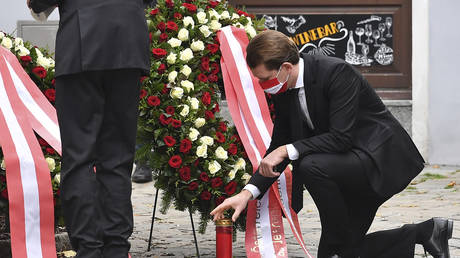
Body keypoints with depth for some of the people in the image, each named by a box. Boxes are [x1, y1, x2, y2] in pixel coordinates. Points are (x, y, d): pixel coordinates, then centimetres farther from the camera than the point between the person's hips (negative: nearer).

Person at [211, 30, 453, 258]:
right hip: (349, 165, 9)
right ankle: (425, 233, 15)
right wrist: (248, 192, -6)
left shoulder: (336, 72, -24)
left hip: (380, 158, -9)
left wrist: (288, 150, -28)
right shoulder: (283, 91, -1)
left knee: (312, 166, -33)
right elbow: (279, 145, 6)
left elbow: (341, 137, -29)